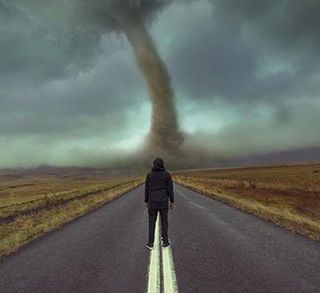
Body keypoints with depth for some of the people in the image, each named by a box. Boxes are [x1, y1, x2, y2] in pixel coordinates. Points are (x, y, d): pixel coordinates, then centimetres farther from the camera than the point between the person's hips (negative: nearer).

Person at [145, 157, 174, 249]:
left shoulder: (149, 174, -3)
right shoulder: (167, 174, -5)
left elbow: (147, 189, 0)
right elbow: (170, 189, -5)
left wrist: (146, 201, 9)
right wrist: (172, 201, 4)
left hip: (153, 201, 1)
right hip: (163, 202, 0)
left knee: (152, 222, 12)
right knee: (164, 222, 14)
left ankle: (151, 243, 16)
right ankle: (165, 242, 20)